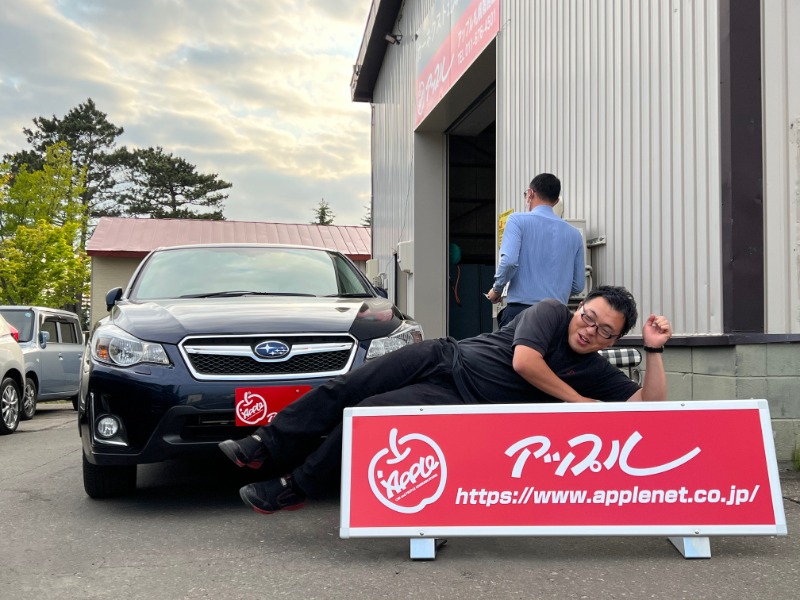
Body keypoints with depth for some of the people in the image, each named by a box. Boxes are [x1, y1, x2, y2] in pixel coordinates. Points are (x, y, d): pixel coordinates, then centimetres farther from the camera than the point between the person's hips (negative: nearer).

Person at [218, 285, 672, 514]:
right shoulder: (552, 311, -2)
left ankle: (295, 488, -4)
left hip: (463, 406, -1)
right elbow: (523, 360, -15)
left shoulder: (595, 372, 3)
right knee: (345, 389, -10)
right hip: (446, 357, 1)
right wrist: (576, 402, -8)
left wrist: (655, 350, -12)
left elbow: (650, 405, -2)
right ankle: (268, 446, 4)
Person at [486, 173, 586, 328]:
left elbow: (509, 261, -15)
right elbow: (578, 285, 13)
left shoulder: (518, 220, 0)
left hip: (520, 310, -4)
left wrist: (497, 289, 2)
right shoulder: (574, 234, 12)